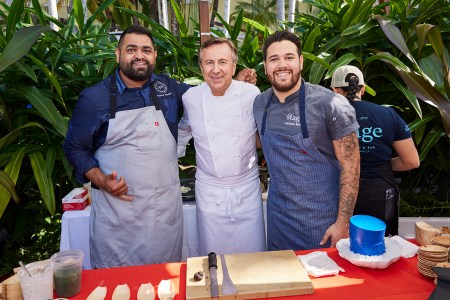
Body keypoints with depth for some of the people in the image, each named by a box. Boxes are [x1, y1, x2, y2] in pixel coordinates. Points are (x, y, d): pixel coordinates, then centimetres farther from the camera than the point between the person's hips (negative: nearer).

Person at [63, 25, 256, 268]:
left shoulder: (168, 87, 4)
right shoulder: (94, 98, -3)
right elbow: (75, 148, 4)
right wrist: (101, 180, -12)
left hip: (166, 208, 2)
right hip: (116, 209, -1)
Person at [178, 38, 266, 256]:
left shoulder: (251, 94, -7)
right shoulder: (190, 98, -5)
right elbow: (181, 135, 14)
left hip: (247, 188, 0)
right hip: (210, 191, 0)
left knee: (253, 258, 10)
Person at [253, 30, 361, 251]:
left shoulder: (330, 104, -16)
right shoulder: (260, 104, -1)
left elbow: (350, 165, -13)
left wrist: (342, 223, -14)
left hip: (323, 221, -4)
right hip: (277, 218, 5)